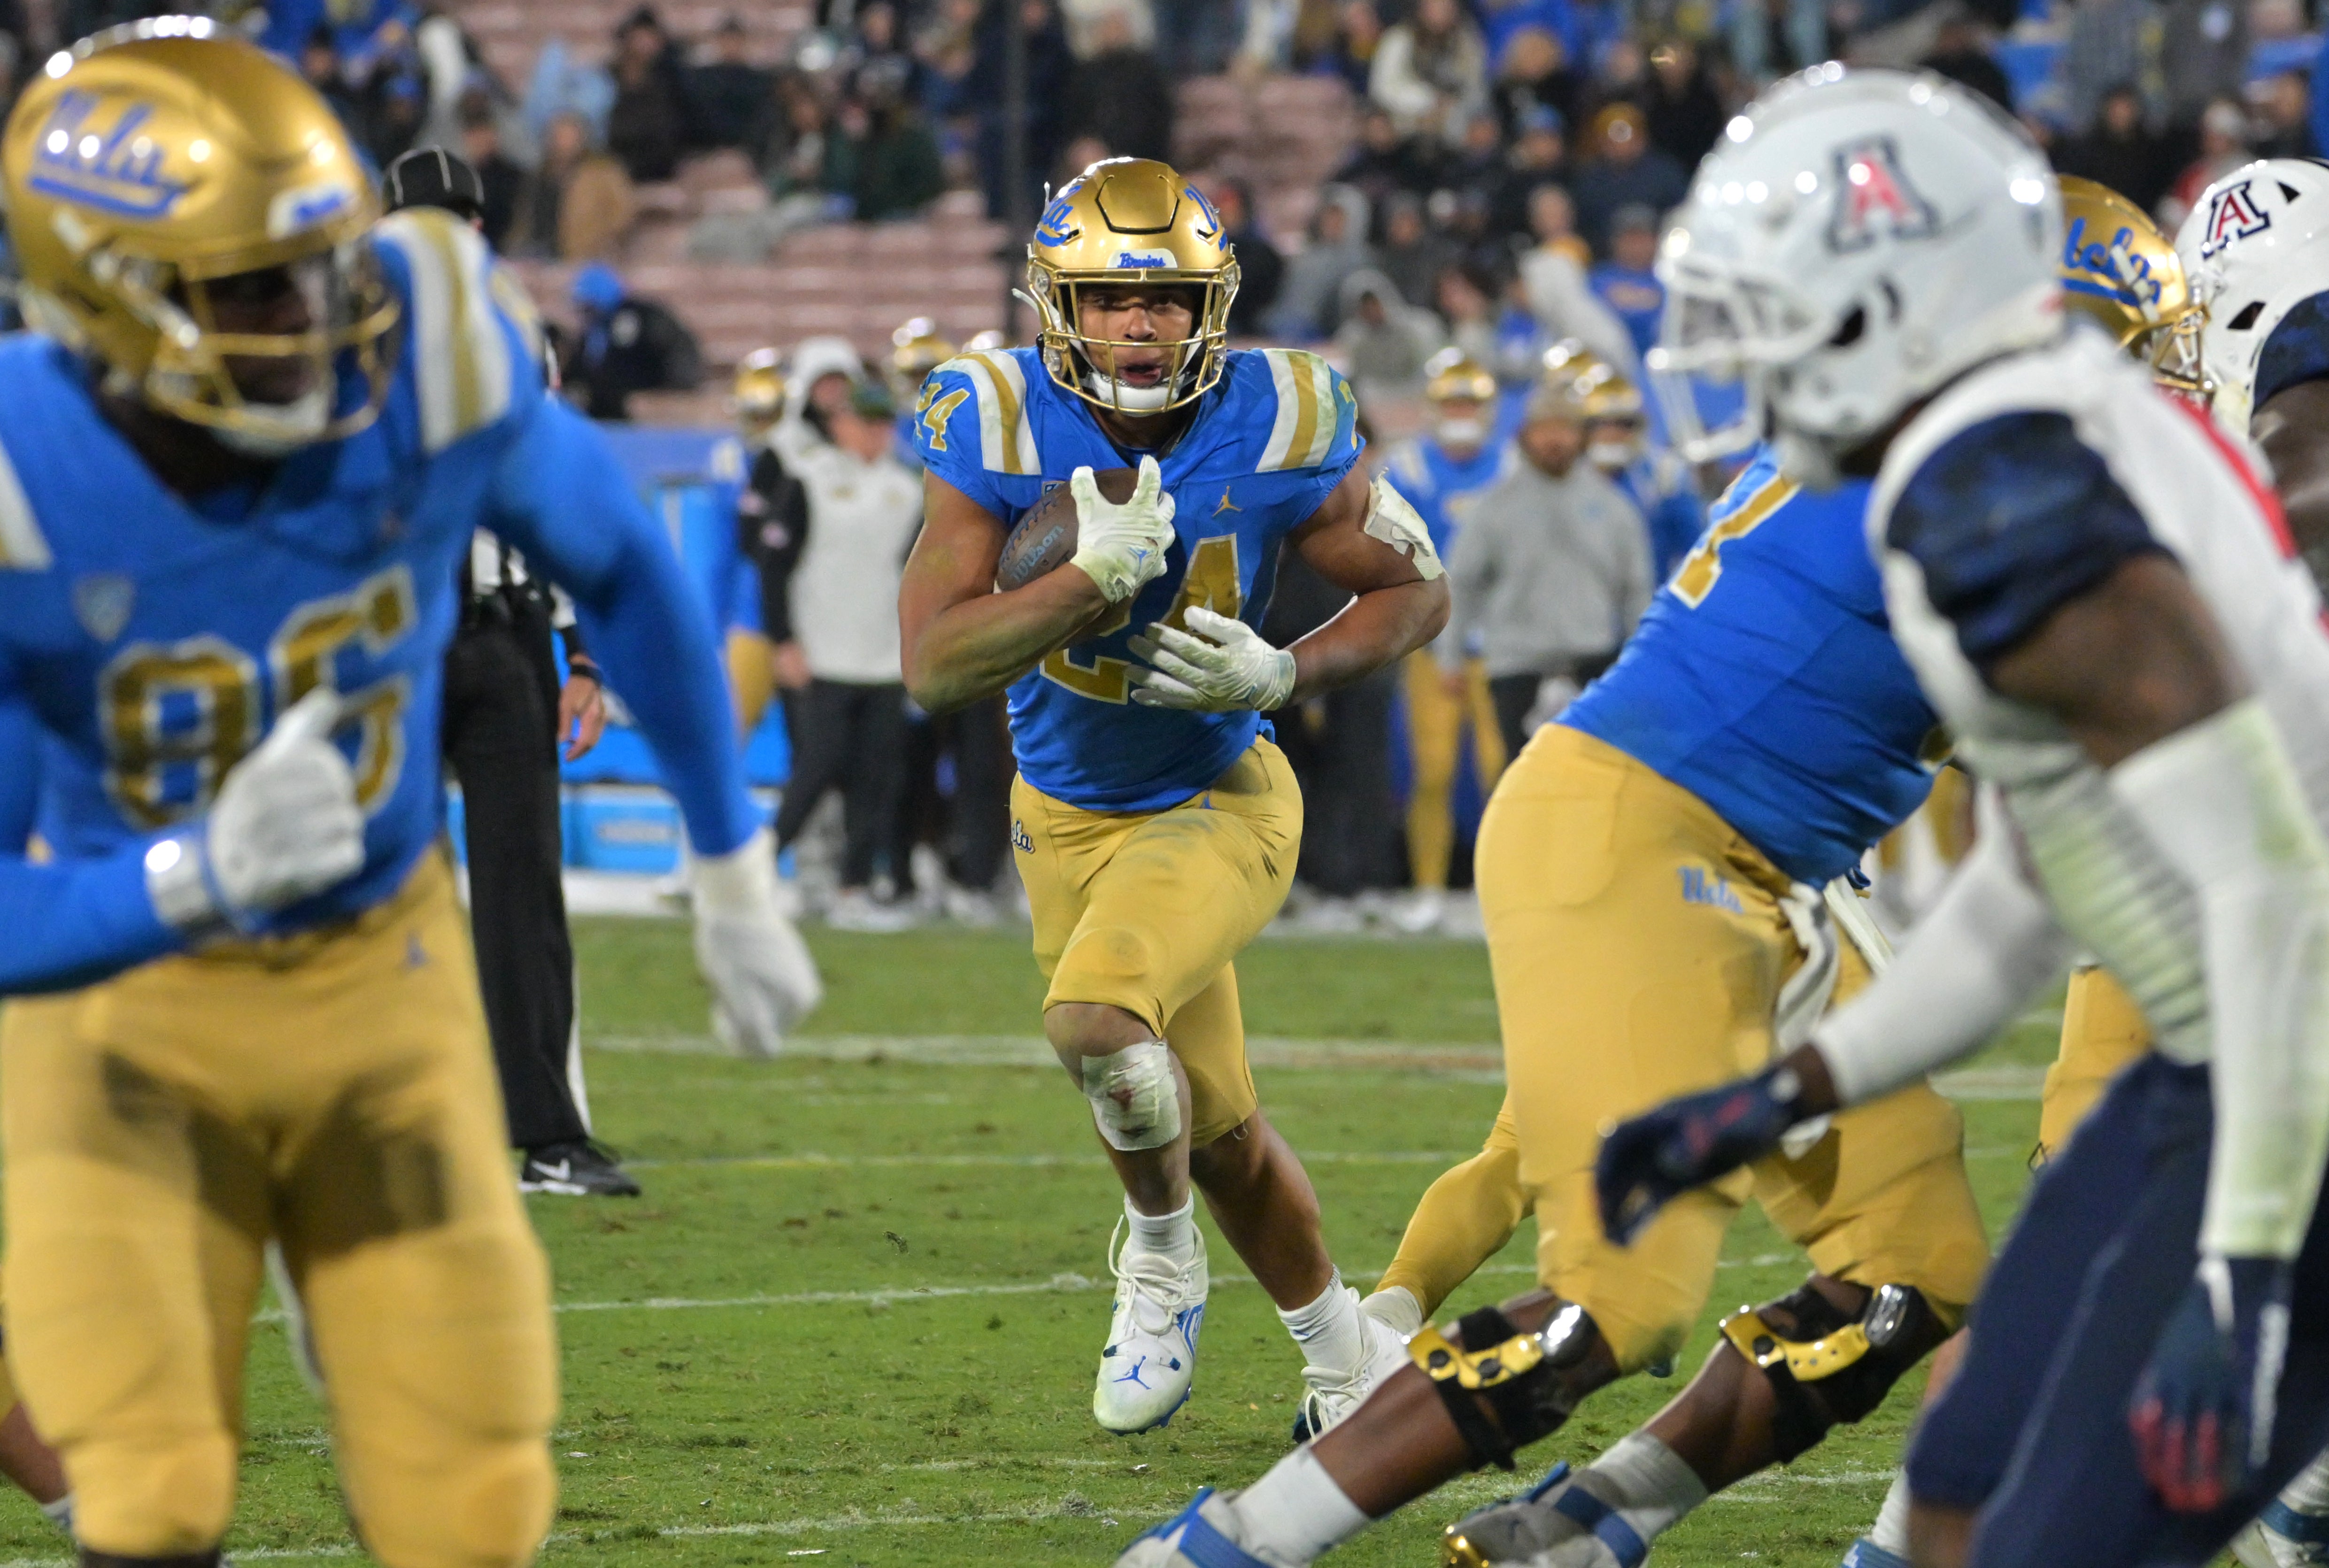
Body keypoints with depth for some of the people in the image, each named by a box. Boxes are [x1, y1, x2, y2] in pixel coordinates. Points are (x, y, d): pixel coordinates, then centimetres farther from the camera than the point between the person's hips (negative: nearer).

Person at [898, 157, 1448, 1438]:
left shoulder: (1272, 426, -18)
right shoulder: (1000, 427, -19)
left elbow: (1414, 591, -4)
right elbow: (932, 667, -25)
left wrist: (1282, 674, -21)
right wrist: (1095, 574, -36)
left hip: (1218, 801, -2)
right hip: (1070, 819, 3)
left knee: (1098, 1018, -29)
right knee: (1215, 1130, 12)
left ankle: (1162, 1259, 1)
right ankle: (1342, 1351, 37)